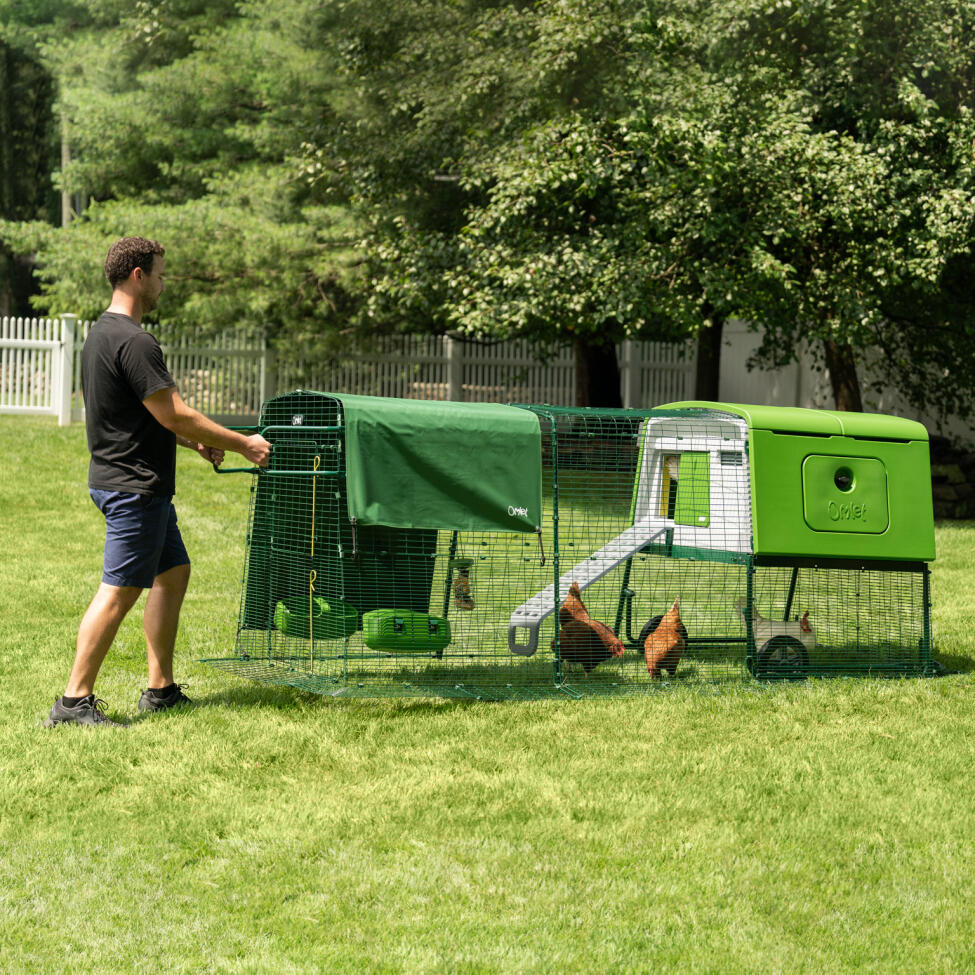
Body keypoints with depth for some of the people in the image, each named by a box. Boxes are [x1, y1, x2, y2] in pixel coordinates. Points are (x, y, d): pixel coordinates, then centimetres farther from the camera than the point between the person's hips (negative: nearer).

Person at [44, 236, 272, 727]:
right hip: (133, 487, -11)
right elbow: (174, 414, -20)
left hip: (140, 486, 11)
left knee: (174, 573, 16)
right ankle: (74, 701, -5)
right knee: (119, 591, -8)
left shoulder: (102, 333, 14)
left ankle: (160, 688, 20)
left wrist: (194, 441, 19)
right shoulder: (133, 341, -19)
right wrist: (243, 444, -11)